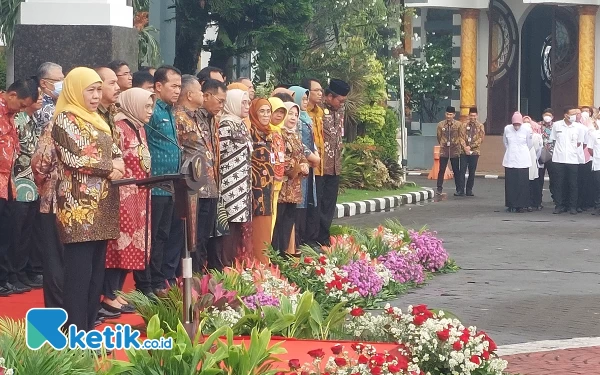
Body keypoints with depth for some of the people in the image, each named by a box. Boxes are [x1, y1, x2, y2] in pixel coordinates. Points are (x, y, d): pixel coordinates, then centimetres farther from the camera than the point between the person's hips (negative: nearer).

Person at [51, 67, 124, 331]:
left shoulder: (96, 120, 20)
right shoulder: (66, 119, -6)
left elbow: (115, 151, 20)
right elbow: (74, 158, -17)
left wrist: (118, 164, -3)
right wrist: (109, 167, -9)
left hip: (101, 206, 9)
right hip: (79, 206, -9)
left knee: (97, 271, 9)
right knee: (79, 272, -9)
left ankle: (90, 328, 13)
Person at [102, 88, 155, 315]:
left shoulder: (139, 128, 15)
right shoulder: (119, 128, -13)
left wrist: (145, 191, 16)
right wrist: (125, 187, -21)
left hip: (139, 196, 9)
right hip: (123, 194, -9)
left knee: (131, 244, 10)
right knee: (119, 242, -6)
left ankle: (117, 293, 16)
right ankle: (109, 297, -1)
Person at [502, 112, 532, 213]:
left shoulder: (527, 130, -6)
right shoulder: (507, 129, -1)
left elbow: (529, 144, 6)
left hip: (523, 162, -1)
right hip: (510, 161, 2)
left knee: (522, 184, -3)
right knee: (510, 184, 1)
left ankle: (520, 205, 4)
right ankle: (511, 205, 8)